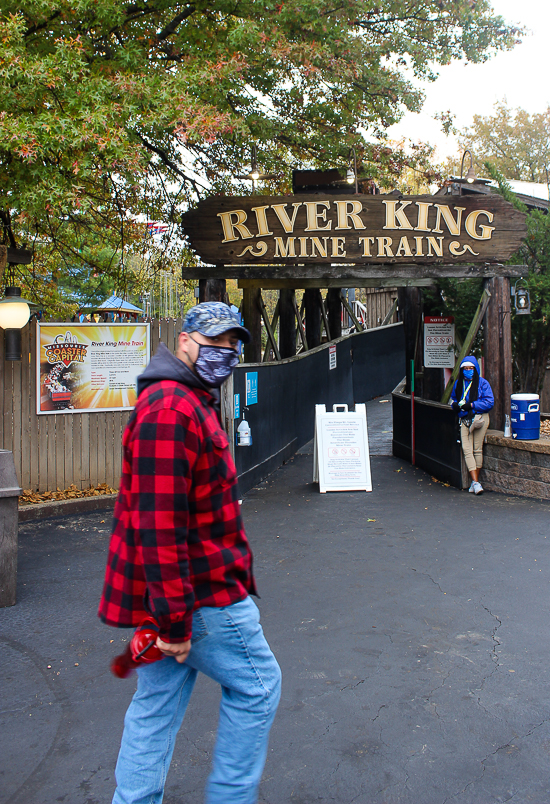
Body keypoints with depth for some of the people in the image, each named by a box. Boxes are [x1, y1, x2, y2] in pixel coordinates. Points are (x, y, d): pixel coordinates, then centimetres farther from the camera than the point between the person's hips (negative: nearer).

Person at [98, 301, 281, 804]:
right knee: (257, 685, 8)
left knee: (158, 703, 17)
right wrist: (174, 620, -25)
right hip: (197, 596, -10)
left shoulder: (193, 402, 15)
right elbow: (158, 526, -27)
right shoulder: (170, 410, -21)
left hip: (171, 594, 10)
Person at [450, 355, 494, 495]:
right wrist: (455, 405, 2)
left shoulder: (482, 383, -1)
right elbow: (453, 398, 26)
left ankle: (475, 481, 12)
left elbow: (489, 402, -7)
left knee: (477, 449, 1)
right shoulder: (458, 384, 13)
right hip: (464, 419, 3)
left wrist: (471, 405, -15)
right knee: (467, 449, -10)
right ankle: (475, 482, -12)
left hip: (479, 418, -3)